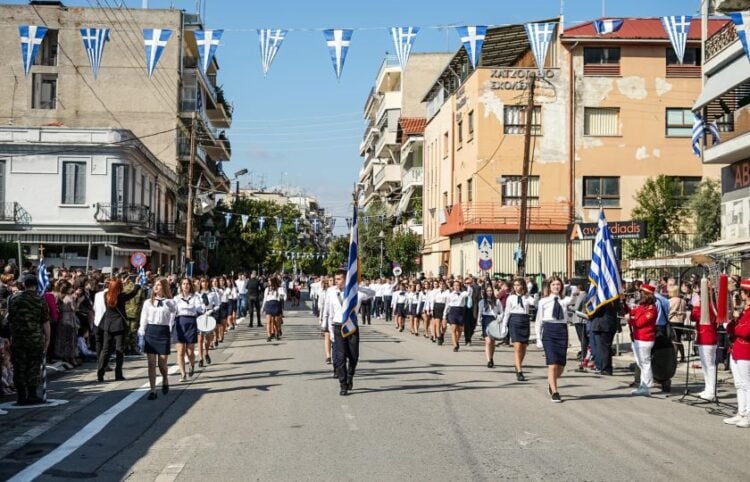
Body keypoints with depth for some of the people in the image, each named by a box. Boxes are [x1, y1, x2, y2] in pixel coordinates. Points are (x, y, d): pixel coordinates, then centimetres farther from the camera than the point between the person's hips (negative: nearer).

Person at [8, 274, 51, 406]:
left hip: (17, 339, 2)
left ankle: (21, 396, 10)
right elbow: (45, 322, -6)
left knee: (19, 367, 8)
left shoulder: (14, 299, 1)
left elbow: (9, 317, 9)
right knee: (34, 367, 5)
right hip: (36, 339, -2)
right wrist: (47, 339, 2)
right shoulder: (40, 301, -6)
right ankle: (32, 396, 7)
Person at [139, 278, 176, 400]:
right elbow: (143, 320, 8)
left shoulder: (170, 303, 1)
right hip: (150, 331, 2)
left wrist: (171, 336, -5)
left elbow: (172, 320, 0)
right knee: (151, 363, 0)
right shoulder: (148, 302, 8)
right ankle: (153, 390, 3)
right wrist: (141, 336, 3)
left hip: (163, 332, -2)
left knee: (162, 363, 2)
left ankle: (165, 380, 34)